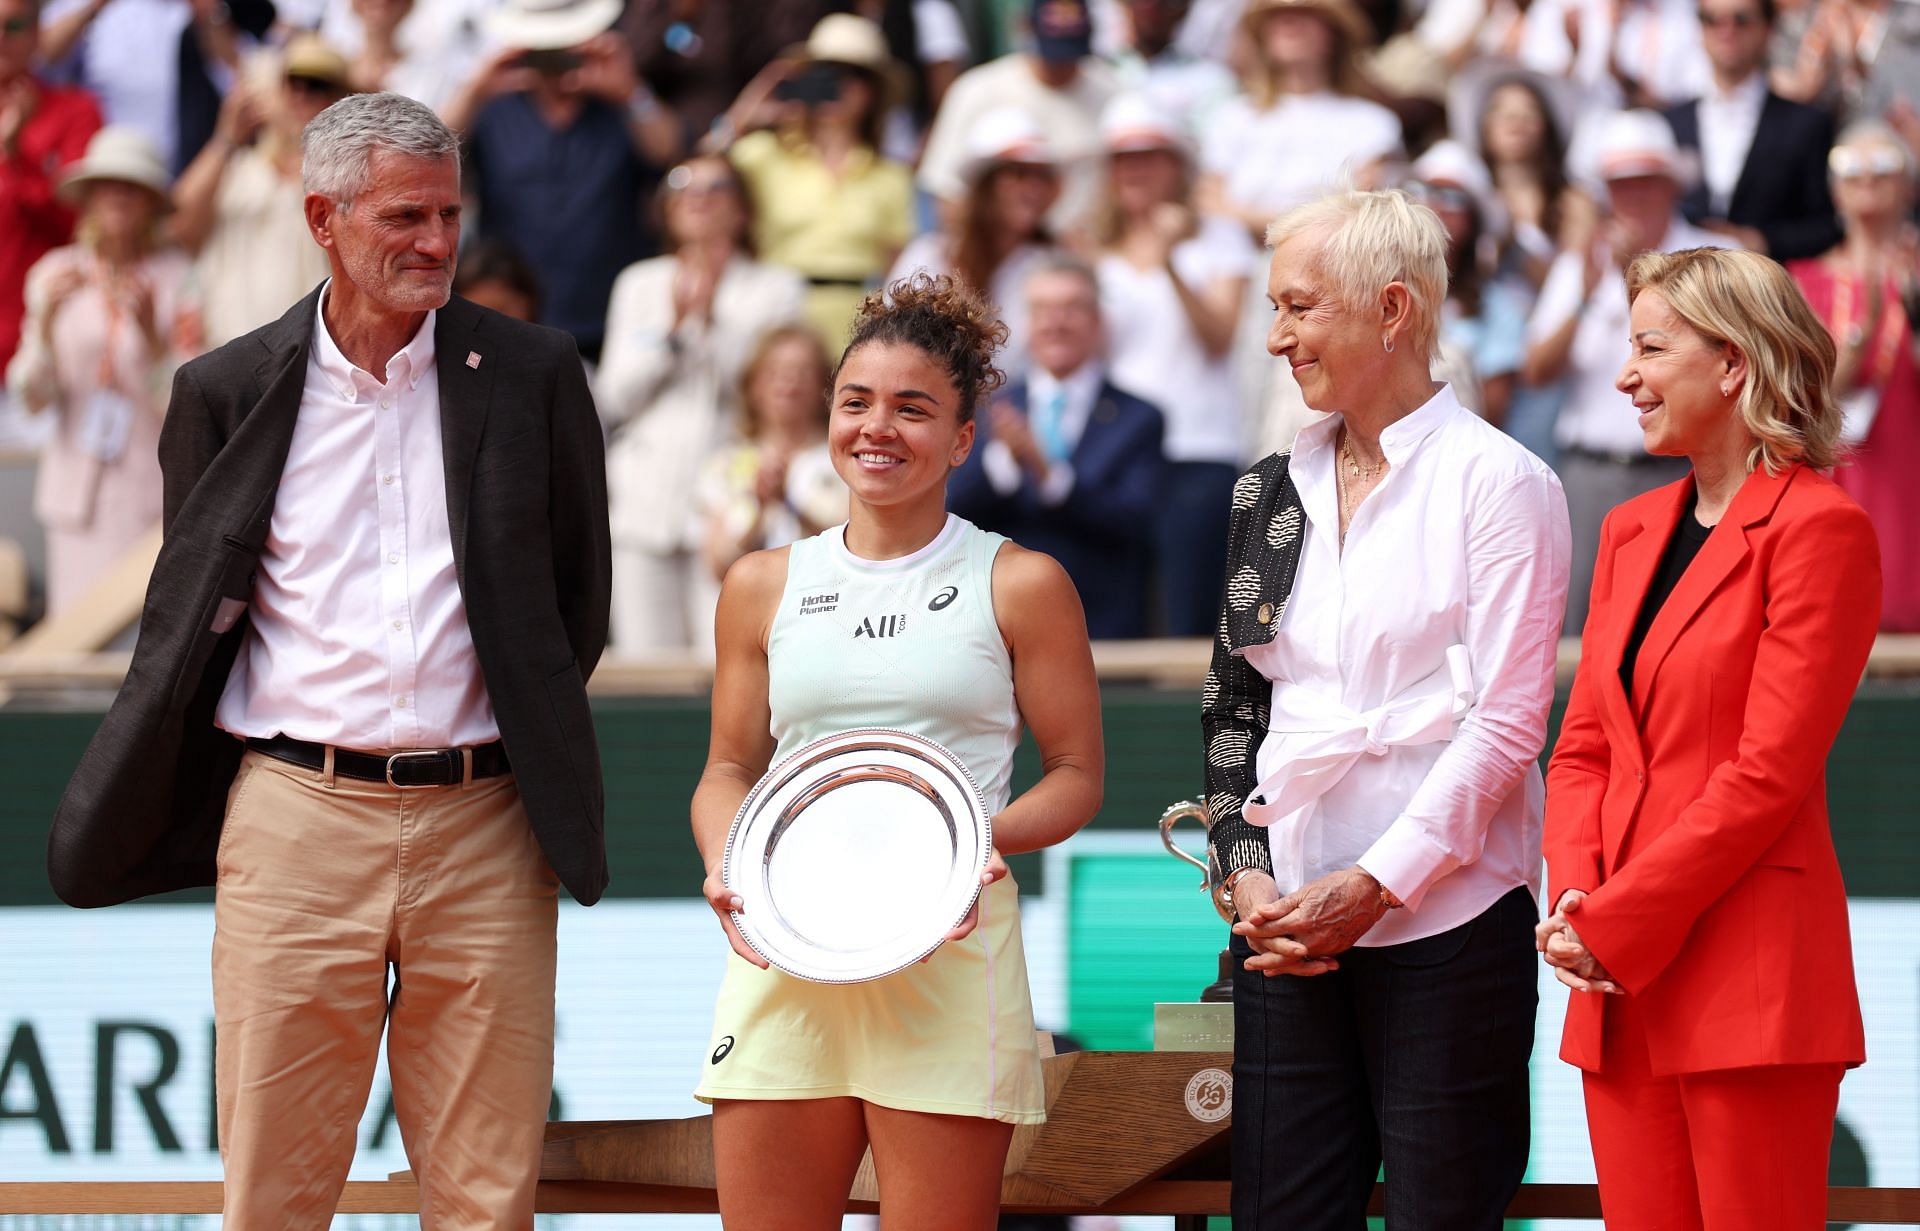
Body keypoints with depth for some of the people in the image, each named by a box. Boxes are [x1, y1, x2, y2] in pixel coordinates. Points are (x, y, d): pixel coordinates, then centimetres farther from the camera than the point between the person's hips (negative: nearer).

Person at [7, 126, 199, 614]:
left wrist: (151, 332, -18)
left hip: (156, 496, -2)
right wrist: (47, 321, -12)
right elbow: (31, 398, 3)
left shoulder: (179, 276, 0)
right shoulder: (56, 273, 8)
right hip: (78, 494, 2)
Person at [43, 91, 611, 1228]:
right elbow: (189, 613, 14)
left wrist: (529, 739, 12)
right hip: (296, 815, 0)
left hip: (481, 825, 0)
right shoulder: (228, 393, 5)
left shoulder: (532, 376, 5)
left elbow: (581, 592, 15)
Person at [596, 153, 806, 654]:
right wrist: (671, 326, -5)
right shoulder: (639, 284, 18)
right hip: (645, 498, 3)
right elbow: (616, 396, 9)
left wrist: (712, 319, -13)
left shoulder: (777, 288, 9)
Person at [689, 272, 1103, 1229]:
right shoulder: (764, 587, 14)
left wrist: (985, 838, -13)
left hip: (948, 954, -3)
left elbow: (1076, 775, 7)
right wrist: (725, 864, -3)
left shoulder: (1018, 585, 6)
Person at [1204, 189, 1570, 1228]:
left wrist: (1371, 888, -13)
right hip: (1288, 916, 5)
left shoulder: (1498, 481, -3)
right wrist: (1246, 874, 0)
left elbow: (1506, 723, -8)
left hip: (1448, 918, -5)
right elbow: (1232, 706, 16)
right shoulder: (1272, 490, 15)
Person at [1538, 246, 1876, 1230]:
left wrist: (1616, 924, -12)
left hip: (1750, 985, -7)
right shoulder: (1631, 531, 17)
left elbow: (1769, 771, -12)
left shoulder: (1819, 528, -7)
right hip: (1620, 983, 7)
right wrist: (1575, 899, -2)